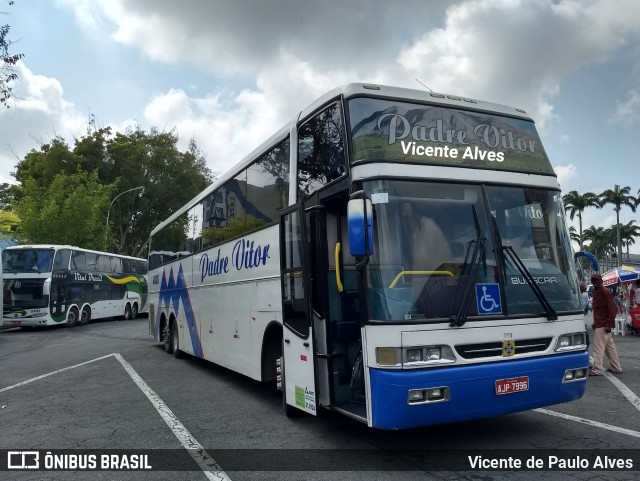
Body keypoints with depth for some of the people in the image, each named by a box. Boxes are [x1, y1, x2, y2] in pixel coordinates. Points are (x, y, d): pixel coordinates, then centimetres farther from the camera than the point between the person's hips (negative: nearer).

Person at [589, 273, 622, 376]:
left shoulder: (605, 292, -15)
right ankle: (616, 368, 25)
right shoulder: (595, 292, 13)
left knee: (598, 347, -7)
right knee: (609, 346, 16)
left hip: (603, 325, -9)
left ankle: (597, 370, -3)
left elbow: (613, 309, -18)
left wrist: (609, 324, -21)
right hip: (599, 324, 9)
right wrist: (595, 323, 18)